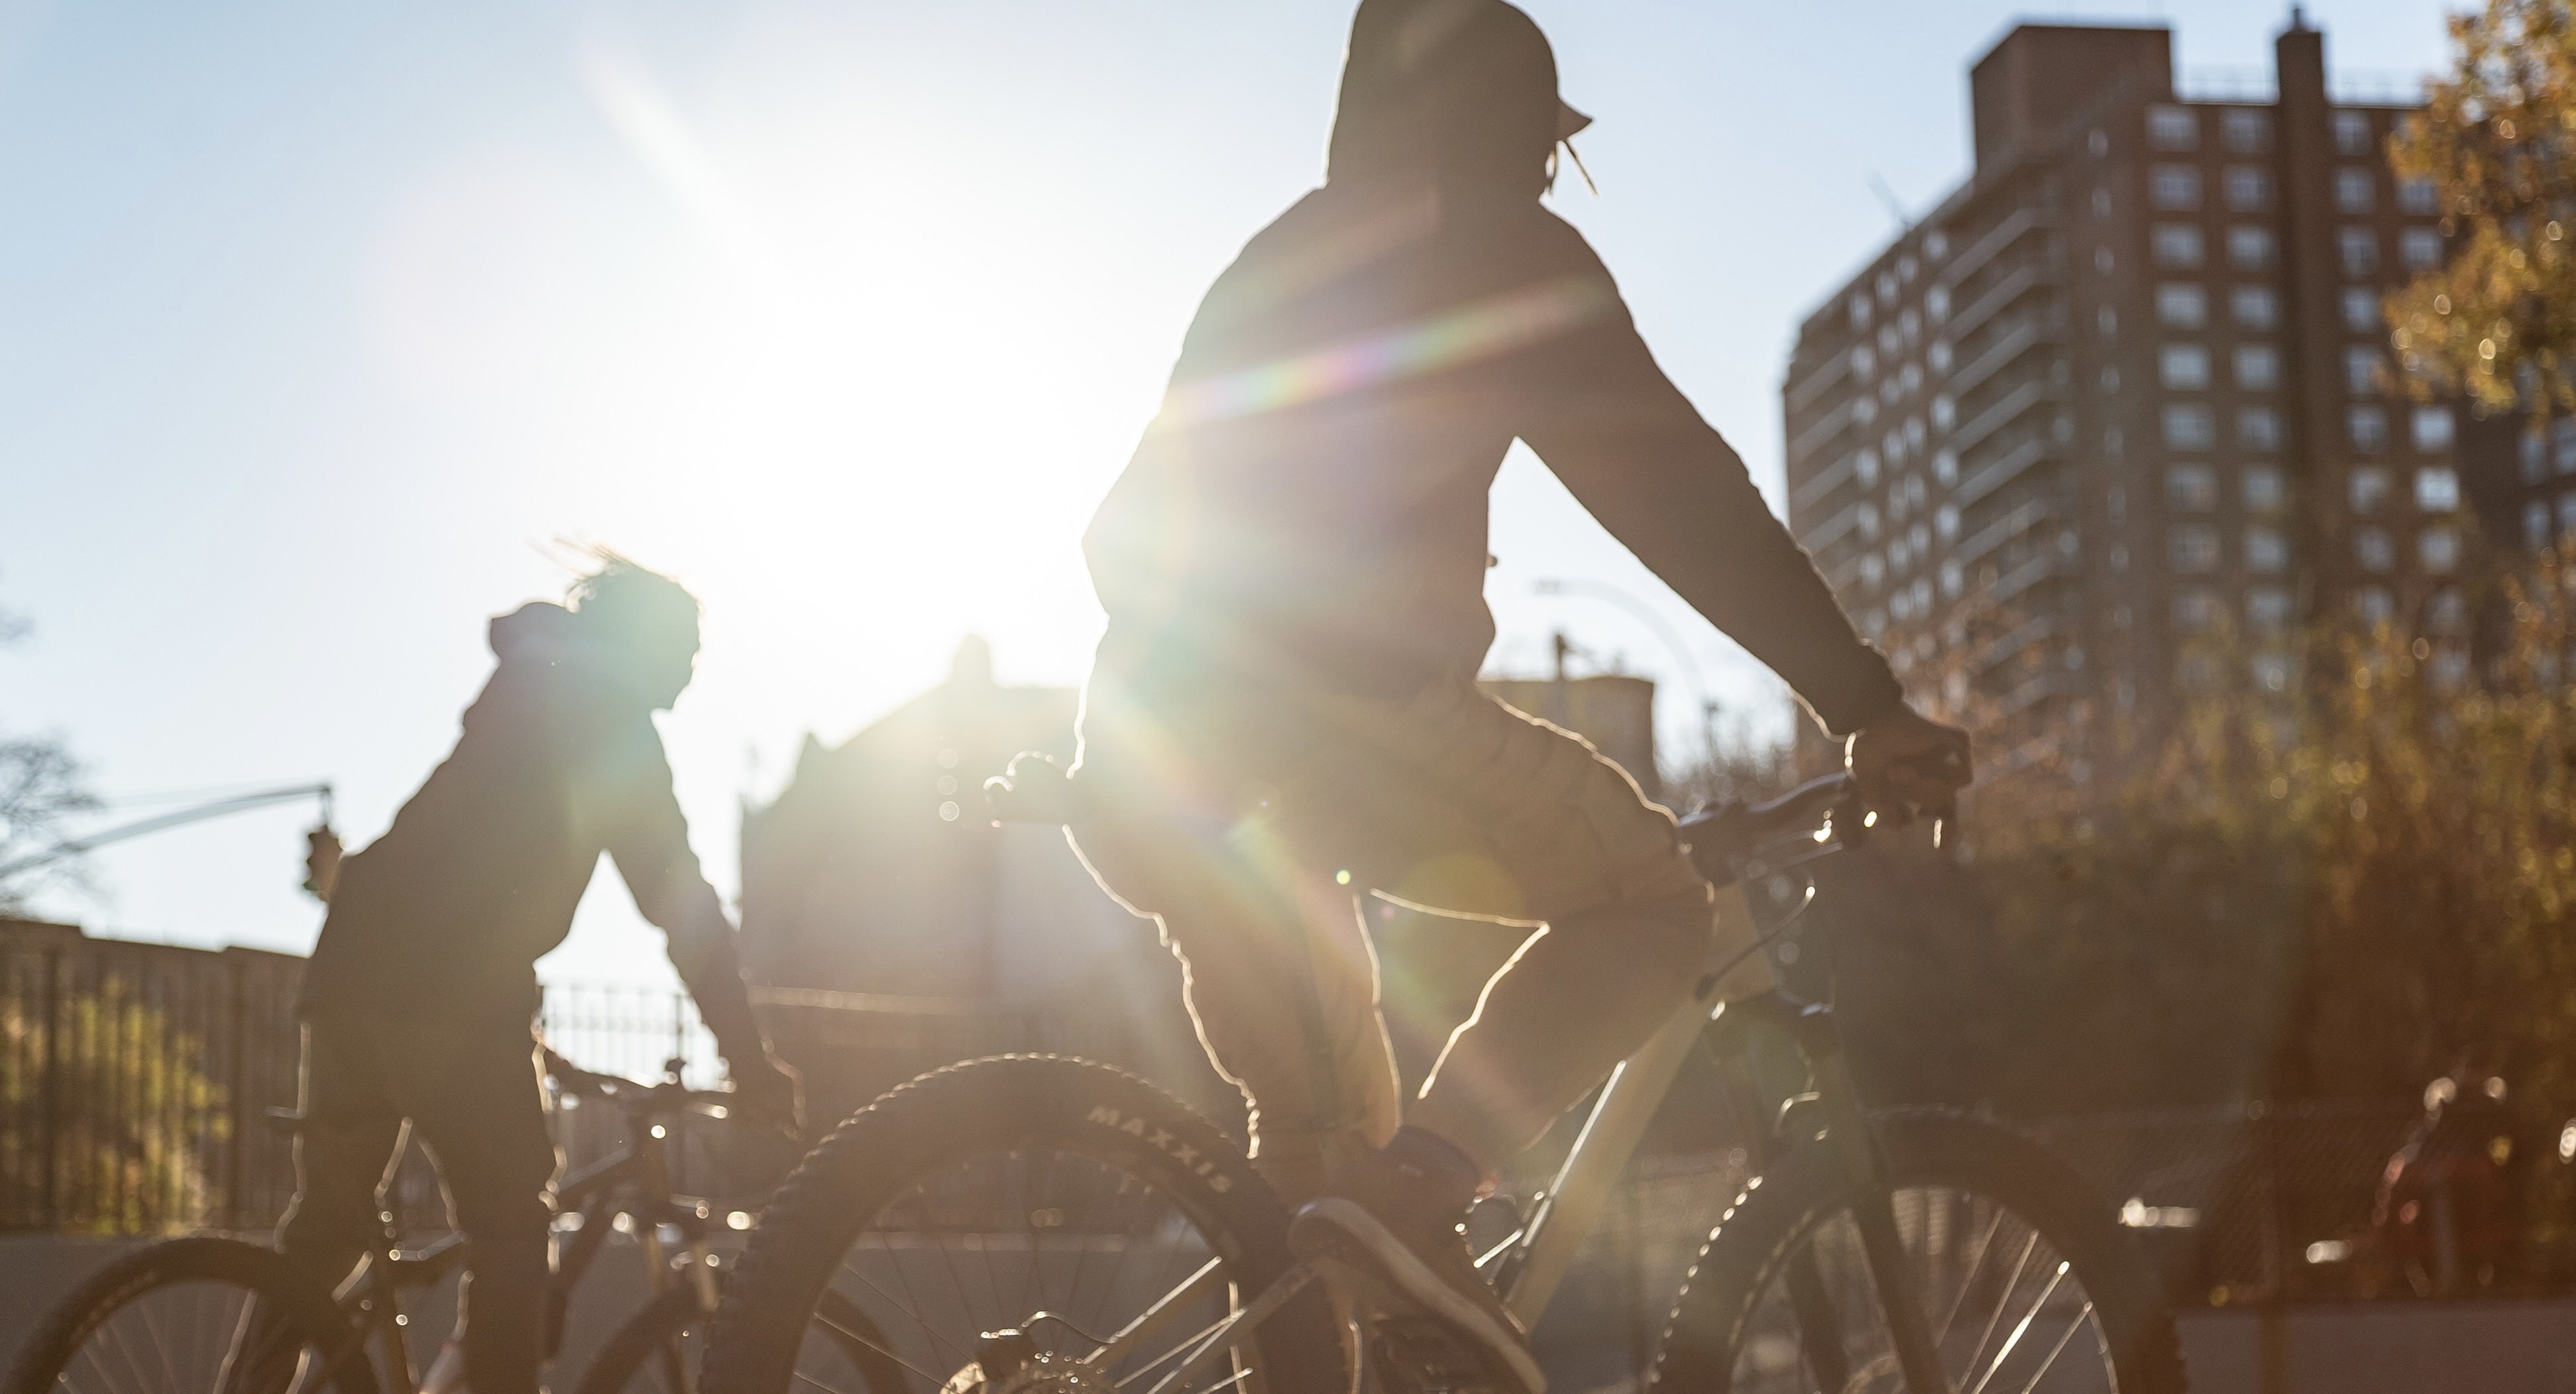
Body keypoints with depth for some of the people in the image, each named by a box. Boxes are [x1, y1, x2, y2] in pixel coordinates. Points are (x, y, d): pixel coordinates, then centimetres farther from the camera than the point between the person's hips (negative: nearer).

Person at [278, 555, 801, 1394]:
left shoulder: (517, 695, 26)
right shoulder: (608, 720, 4)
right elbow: (677, 898, -3)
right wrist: (750, 1060, -3)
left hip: (353, 978, 8)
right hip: (455, 1002, -7)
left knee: (325, 1229, 17)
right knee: (510, 1239, -2)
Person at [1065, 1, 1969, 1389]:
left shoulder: (1276, 263, 30)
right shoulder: (1496, 250, 7)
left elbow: (1129, 533, 35)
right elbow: (1673, 487, -2)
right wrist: (1865, 703, -4)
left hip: (1151, 741, 8)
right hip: (1346, 709, -8)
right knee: (1650, 904, 3)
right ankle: (1414, 1184, -16)